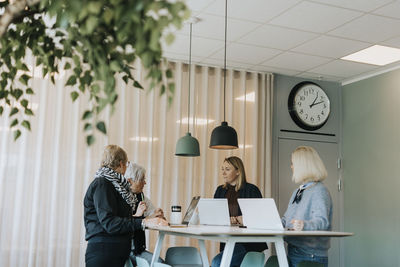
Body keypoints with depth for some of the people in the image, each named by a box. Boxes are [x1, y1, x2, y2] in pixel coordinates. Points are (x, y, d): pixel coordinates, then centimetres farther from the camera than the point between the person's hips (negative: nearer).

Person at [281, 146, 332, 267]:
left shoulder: (319, 191, -11)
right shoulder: (297, 191, 18)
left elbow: (321, 221, -25)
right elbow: (286, 219, 23)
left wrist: (304, 225, -43)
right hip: (292, 252, 8)